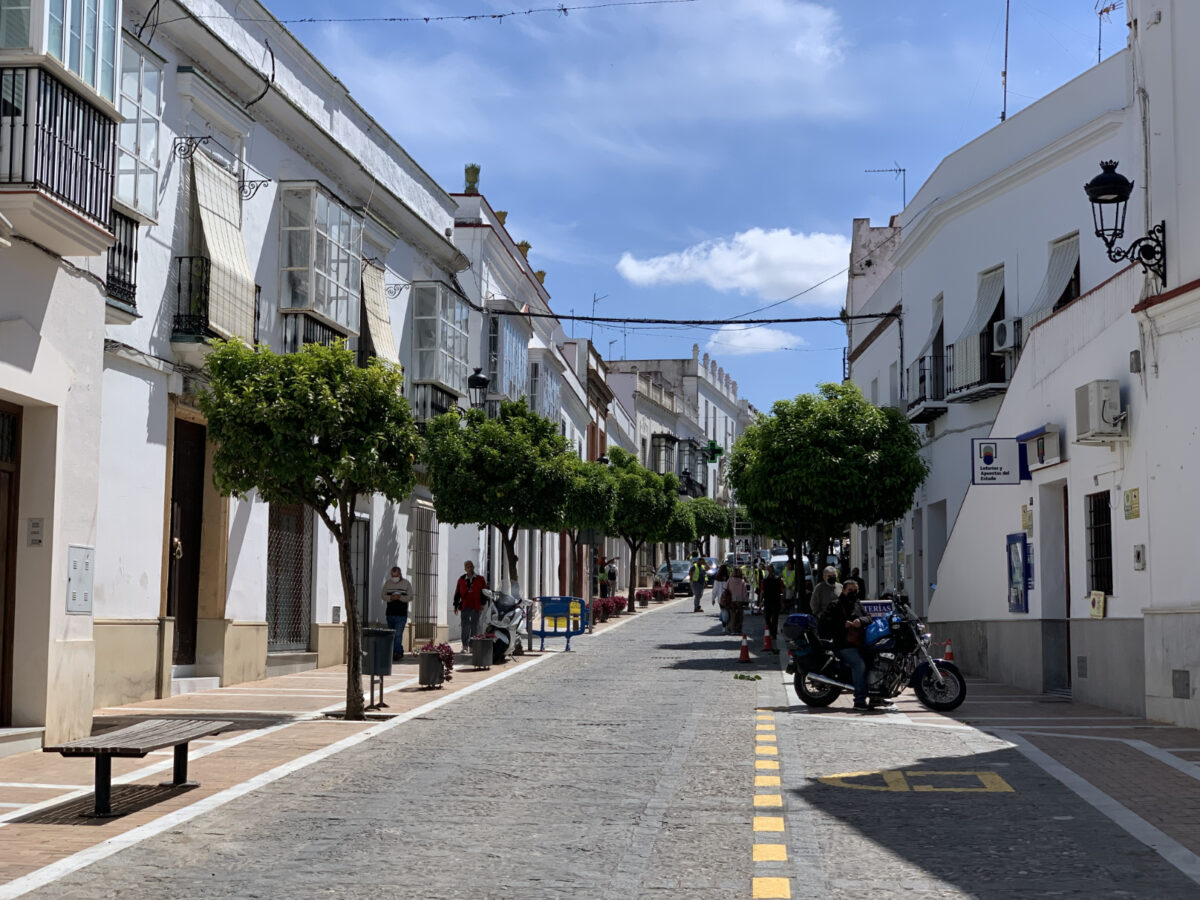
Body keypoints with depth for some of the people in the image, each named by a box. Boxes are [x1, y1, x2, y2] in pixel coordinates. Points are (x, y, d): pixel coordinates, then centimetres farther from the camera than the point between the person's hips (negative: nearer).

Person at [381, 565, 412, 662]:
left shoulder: (406, 583, -1)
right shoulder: (387, 583, 9)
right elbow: (383, 596, 8)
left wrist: (400, 597, -19)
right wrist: (390, 598, -13)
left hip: (401, 614, -5)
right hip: (390, 613, 5)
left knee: (398, 635, -13)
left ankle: (397, 653, -12)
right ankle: (399, 653, 21)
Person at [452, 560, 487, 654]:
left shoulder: (480, 579, 6)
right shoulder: (461, 580, 8)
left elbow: (484, 592, 6)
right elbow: (457, 593, 11)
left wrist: (482, 603, -4)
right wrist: (456, 605, 7)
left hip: (476, 607, 0)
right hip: (465, 607, 0)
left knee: (474, 627, 3)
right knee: (465, 627, -4)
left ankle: (472, 646, 10)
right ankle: (465, 646, 1)